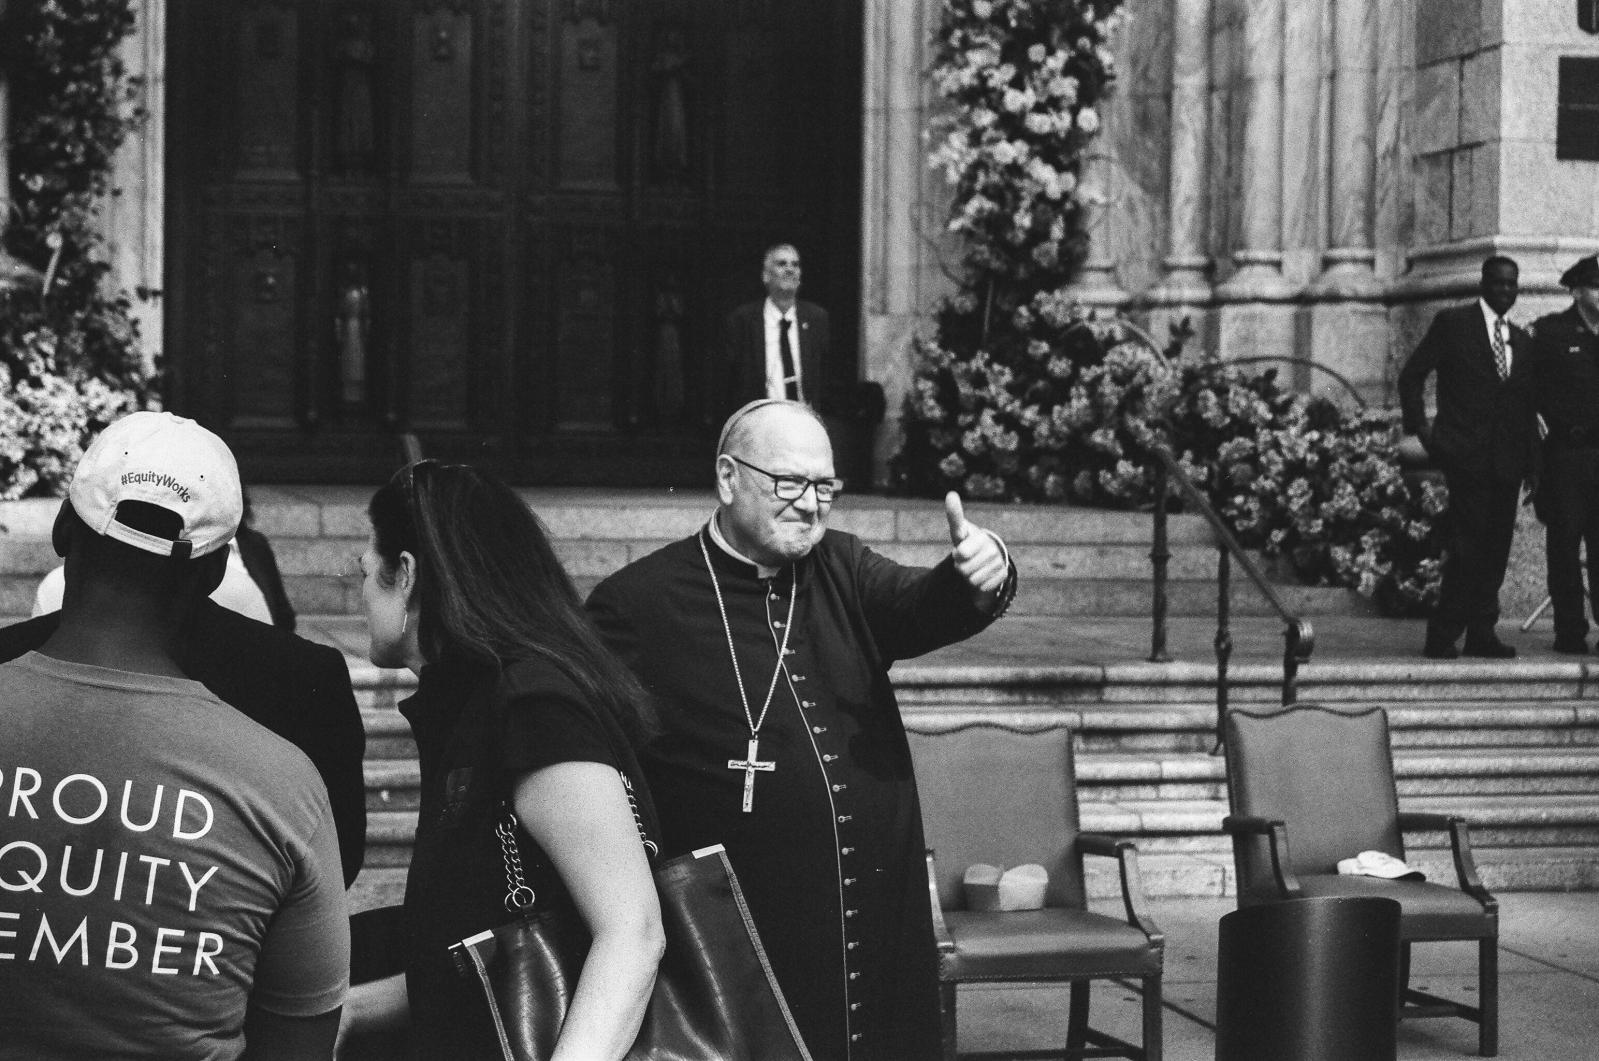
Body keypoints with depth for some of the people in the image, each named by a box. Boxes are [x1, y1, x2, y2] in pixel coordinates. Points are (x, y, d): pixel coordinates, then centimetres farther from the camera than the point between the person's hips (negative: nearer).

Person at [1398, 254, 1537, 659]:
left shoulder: (1521, 340, 18)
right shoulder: (1452, 322, 2)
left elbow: (1527, 403, 17)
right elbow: (1411, 375, 2)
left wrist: (1531, 460, 8)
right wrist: (1421, 427, -5)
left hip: (1507, 459, 6)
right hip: (1466, 455, -6)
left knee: (1496, 549, 5)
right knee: (1467, 546, -11)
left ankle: (1481, 633, 11)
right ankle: (1442, 636, -6)